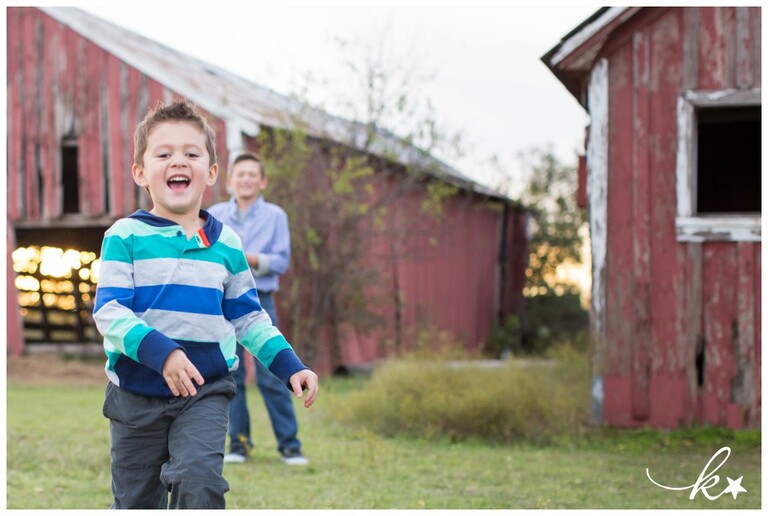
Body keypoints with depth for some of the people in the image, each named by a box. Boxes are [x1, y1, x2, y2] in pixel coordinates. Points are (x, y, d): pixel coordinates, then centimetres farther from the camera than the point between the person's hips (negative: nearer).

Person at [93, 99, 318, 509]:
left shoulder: (226, 244, 7)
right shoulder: (126, 237, -6)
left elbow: (248, 318, 15)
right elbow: (108, 311, -15)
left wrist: (290, 367, 4)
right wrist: (159, 351, -31)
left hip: (205, 392, 1)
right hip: (136, 392, -1)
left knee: (199, 479, -23)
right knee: (136, 504, 9)